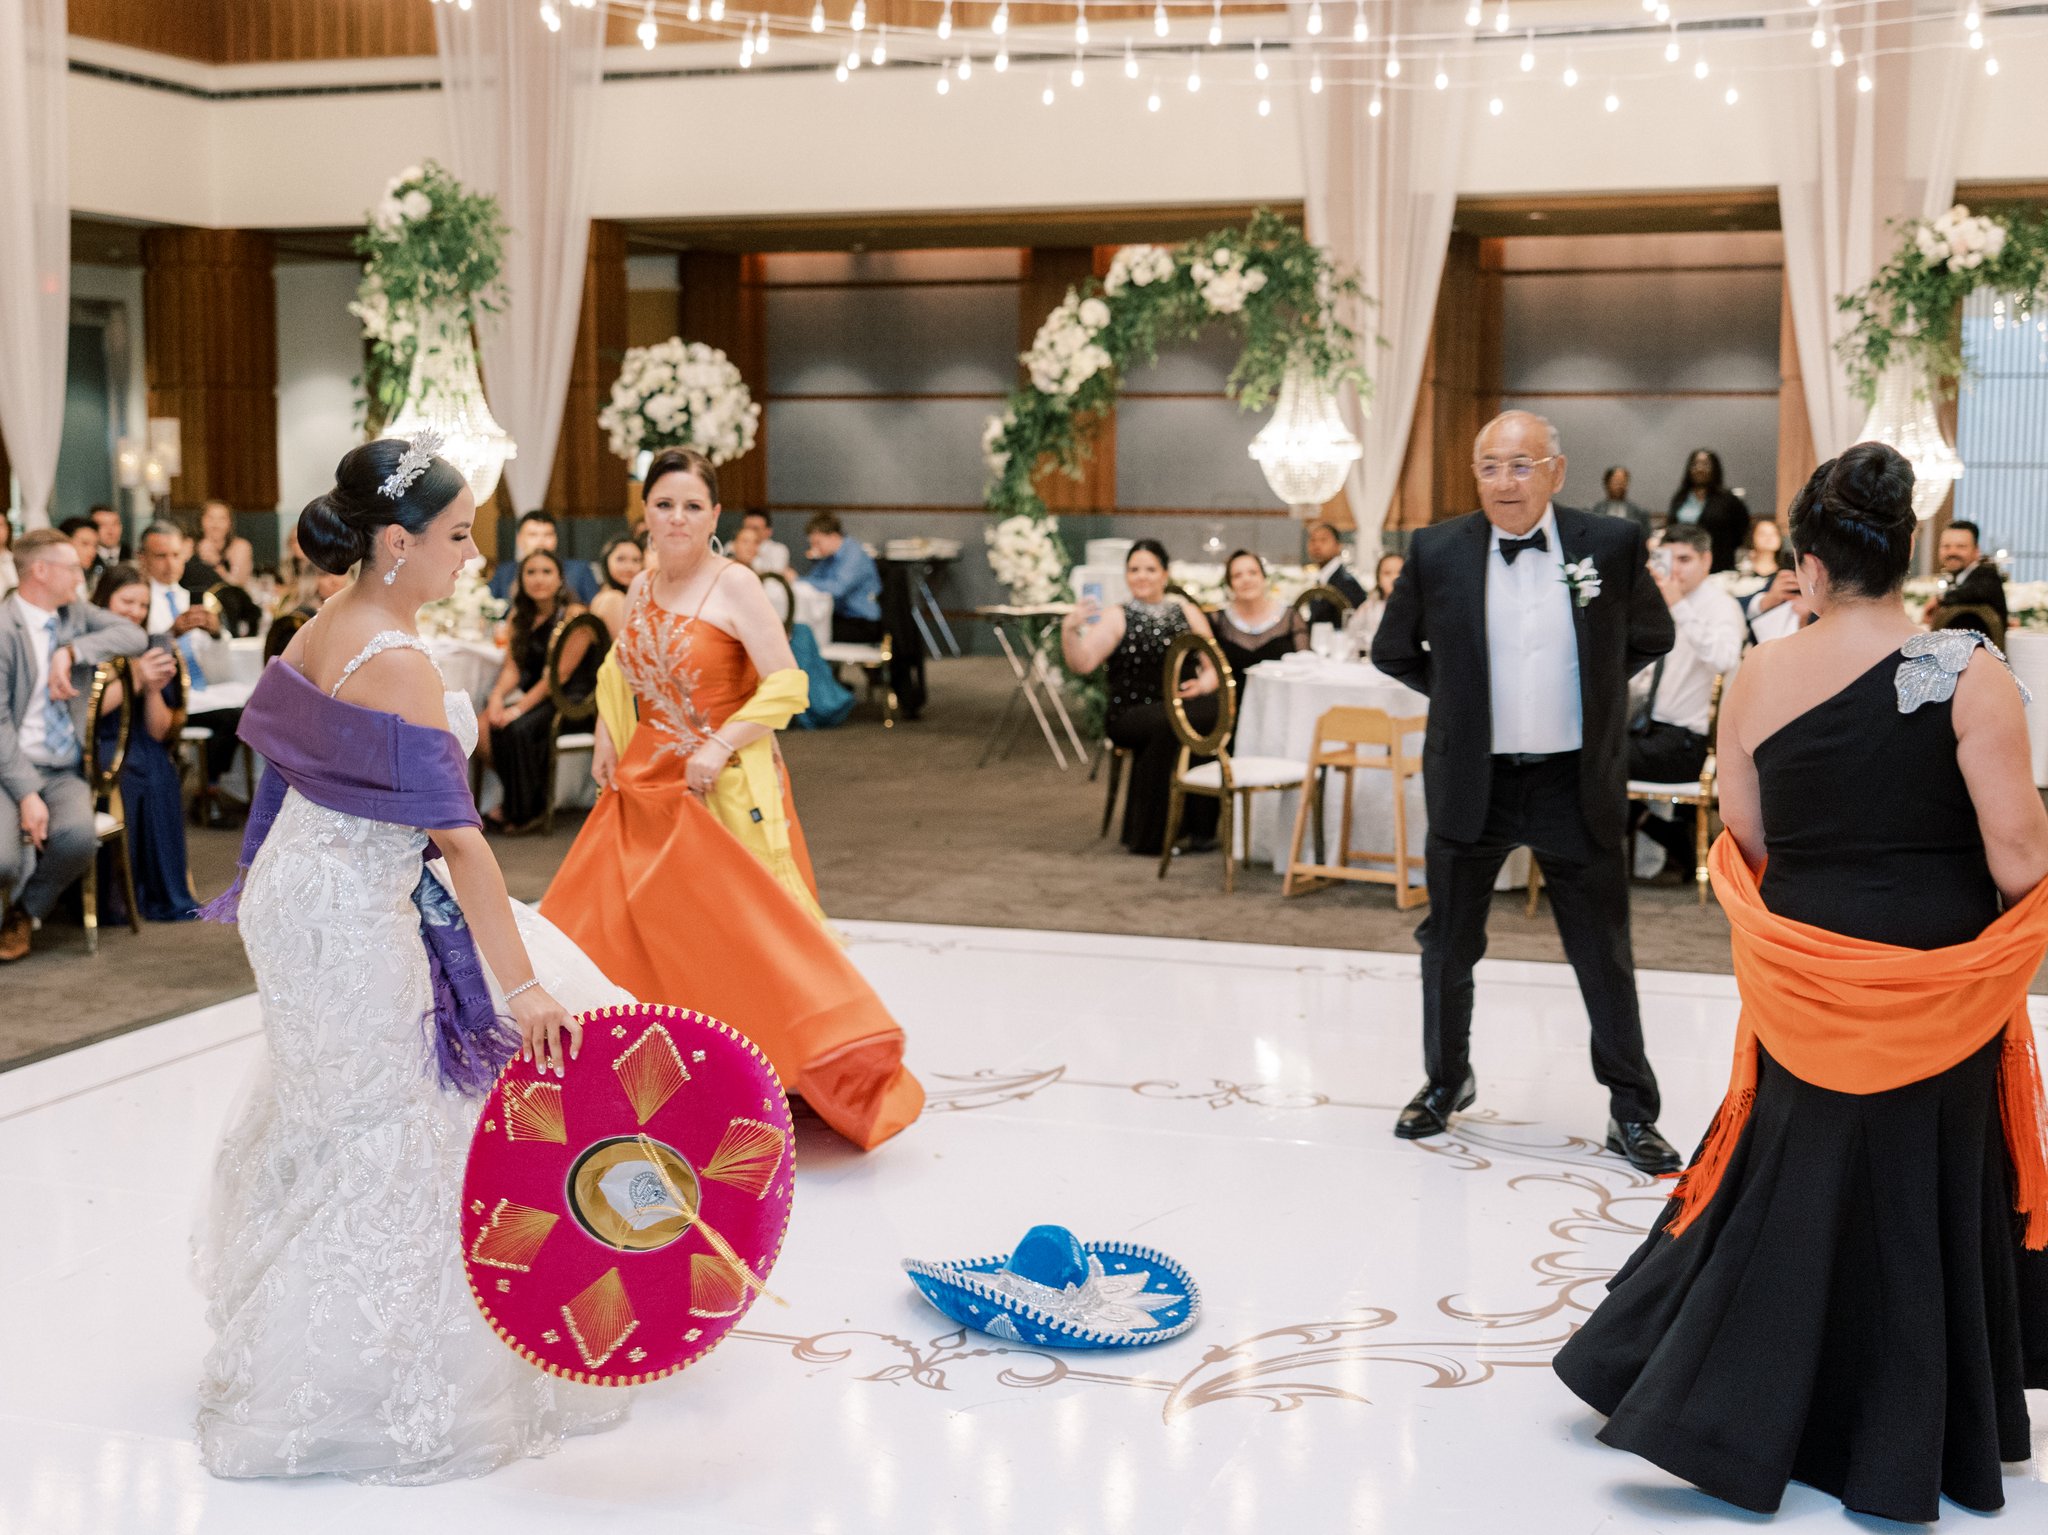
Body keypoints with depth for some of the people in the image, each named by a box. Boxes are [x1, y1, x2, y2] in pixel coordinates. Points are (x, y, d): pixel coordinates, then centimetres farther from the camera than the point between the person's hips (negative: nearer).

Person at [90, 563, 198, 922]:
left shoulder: (146, 653, 16)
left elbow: (160, 733, 11)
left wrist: (154, 690, -7)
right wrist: (133, 681, -17)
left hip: (137, 752, 4)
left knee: (160, 775, -29)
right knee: (125, 781, -33)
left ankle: (165, 891, -18)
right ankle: (106, 894, -22)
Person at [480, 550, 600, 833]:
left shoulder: (573, 615, -11)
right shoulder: (521, 615, 11)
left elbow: (561, 674, -16)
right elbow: (513, 666, 6)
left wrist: (521, 707, -22)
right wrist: (497, 695, -16)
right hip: (533, 692, 7)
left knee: (518, 727, -30)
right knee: (488, 722, -21)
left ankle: (522, 811, -10)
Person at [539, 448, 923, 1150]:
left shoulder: (735, 586, -11)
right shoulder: (642, 590, 8)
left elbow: (786, 685, -17)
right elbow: (618, 669, 26)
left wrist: (720, 746, -22)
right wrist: (607, 738, 14)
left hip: (722, 794, -7)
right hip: (645, 787, 7)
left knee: (746, 929, -10)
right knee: (615, 922, 13)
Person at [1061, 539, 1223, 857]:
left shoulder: (1186, 611, 15)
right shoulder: (1116, 619, 4)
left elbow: (1214, 664, 14)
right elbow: (1081, 664, -10)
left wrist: (1206, 682, -8)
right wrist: (1069, 631, -28)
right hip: (1131, 714, -3)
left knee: (1216, 714, -31)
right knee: (1165, 724, -36)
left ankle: (1200, 827, -19)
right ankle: (1152, 836, -22)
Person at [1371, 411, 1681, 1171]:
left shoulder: (1611, 544, -6)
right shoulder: (1436, 552, -5)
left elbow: (1652, 637, 11)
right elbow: (1393, 651, 10)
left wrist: (1592, 689, 4)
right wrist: (1459, 695, 5)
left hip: (1576, 785, -1)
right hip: (1470, 782, 1)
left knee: (1605, 955, 6)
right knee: (1448, 945, 14)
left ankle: (1631, 1111, 19)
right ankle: (1446, 1080, 35)